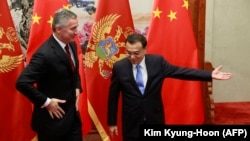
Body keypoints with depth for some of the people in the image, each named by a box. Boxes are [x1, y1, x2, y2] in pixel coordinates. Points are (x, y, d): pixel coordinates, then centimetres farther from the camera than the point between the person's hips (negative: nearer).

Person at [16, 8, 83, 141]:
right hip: (53, 118, -7)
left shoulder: (72, 45, 2)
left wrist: (77, 88, 4)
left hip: (72, 114, 7)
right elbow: (22, 83, -25)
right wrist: (46, 102, -20)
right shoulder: (45, 54, -24)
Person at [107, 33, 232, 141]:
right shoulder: (119, 67, -9)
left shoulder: (157, 62, -8)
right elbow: (113, 96, -1)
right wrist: (112, 122, 2)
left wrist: (210, 75, -7)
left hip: (155, 119, 1)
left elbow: (181, 72, -2)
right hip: (131, 122, -1)